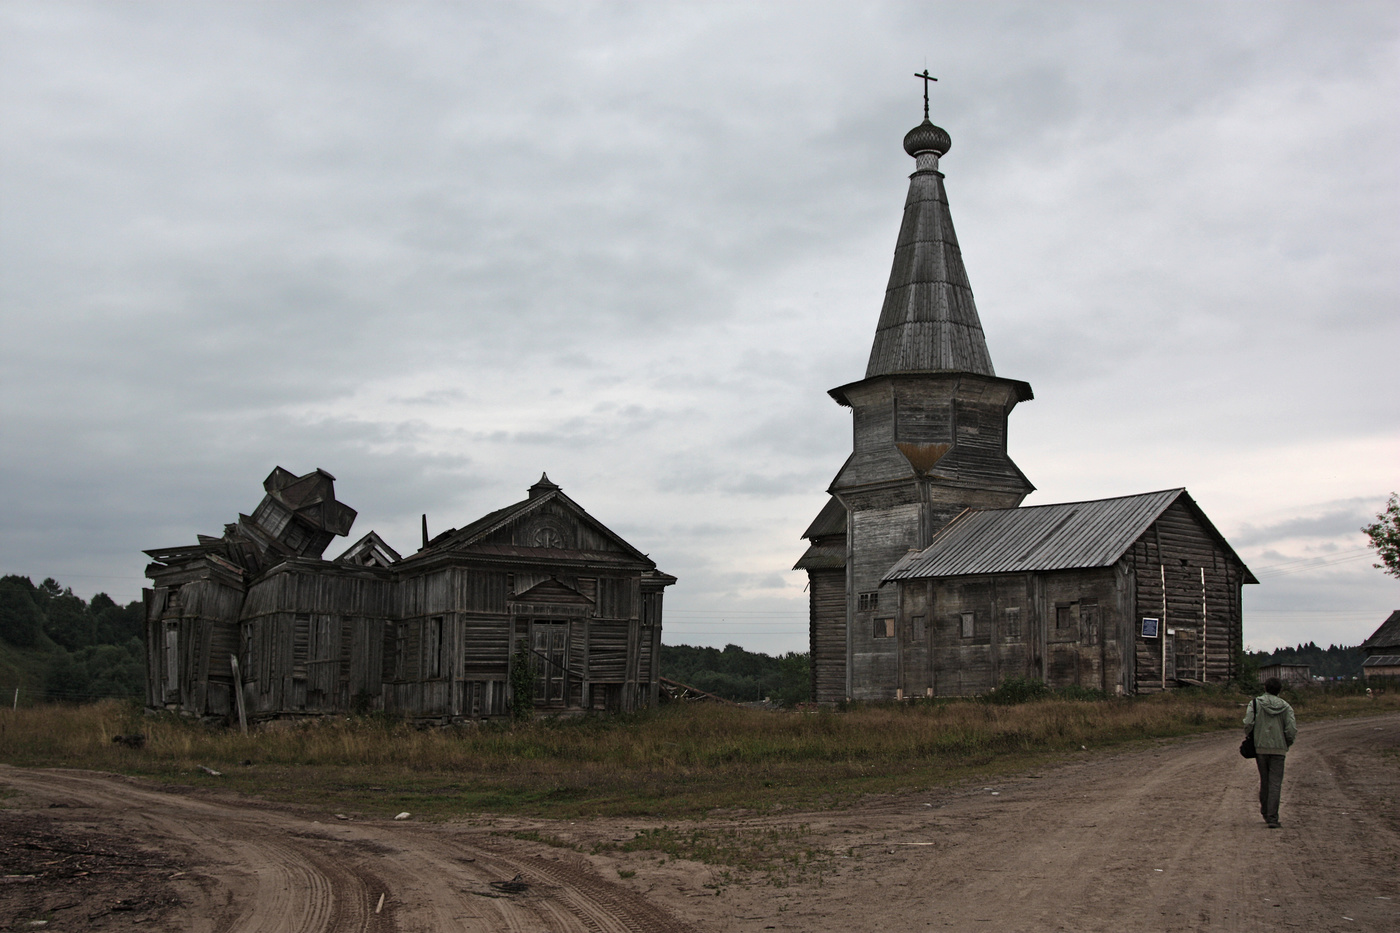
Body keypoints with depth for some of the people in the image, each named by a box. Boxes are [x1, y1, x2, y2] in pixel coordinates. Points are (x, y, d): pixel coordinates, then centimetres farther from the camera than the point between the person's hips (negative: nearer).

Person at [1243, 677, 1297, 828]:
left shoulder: (1256, 703, -1)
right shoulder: (1286, 706, 1)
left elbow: (1248, 723, -12)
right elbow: (1291, 730, -7)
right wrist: (1287, 743, 12)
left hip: (1260, 747, 1)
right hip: (1279, 749, -1)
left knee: (1264, 781, 16)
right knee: (1275, 784, 0)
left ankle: (1265, 812, 28)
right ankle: (1272, 818, -8)